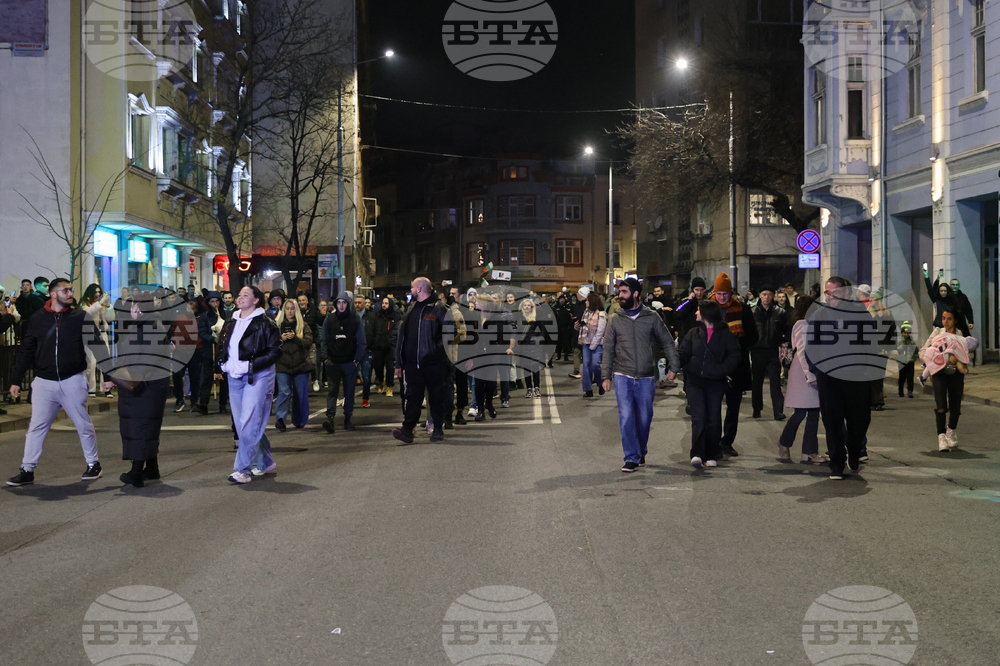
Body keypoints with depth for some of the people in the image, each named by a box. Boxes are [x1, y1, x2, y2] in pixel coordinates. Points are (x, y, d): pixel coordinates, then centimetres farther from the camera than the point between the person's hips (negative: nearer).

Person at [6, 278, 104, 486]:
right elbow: (26, 351, 8)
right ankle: (27, 471, 10)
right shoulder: (38, 319, 3)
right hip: (44, 383, 1)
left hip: (73, 381, -1)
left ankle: (93, 465, 21)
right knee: (36, 427, 3)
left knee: (84, 426, 6)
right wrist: (16, 380, 6)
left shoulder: (81, 317, -2)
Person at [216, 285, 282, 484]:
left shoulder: (265, 324, -6)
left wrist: (250, 365, -19)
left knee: (249, 423, -12)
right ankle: (265, 462, 24)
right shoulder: (230, 323, 14)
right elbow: (221, 346, 21)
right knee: (241, 424, 11)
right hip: (234, 378, 7)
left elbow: (275, 351, -12)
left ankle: (243, 469, -7)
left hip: (257, 377, -7)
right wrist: (220, 366, 4)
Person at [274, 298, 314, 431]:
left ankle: (299, 421, 19)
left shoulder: (303, 326, 7)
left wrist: (295, 338, -19)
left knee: (301, 394, 6)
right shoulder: (278, 325, 9)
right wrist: (281, 339, -12)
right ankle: (280, 419, -23)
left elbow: (308, 343, -5)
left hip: (300, 365, 1)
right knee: (284, 392, -14)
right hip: (283, 365, -1)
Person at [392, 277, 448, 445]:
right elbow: (401, 336, 15)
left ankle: (438, 430, 16)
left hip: (434, 362, -5)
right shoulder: (411, 309, 14)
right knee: (412, 397, -1)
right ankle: (407, 431, -6)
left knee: (436, 397, 5)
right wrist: (399, 362, 11)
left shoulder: (438, 308, -4)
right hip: (412, 363, 5)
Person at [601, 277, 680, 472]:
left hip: (646, 378, 0)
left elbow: (668, 343, 8)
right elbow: (608, 349, 7)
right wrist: (606, 376, 2)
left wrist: (674, 367, 0)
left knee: (644, 418, 8)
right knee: (626, 418, -9)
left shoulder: (651, 318, 1)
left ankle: (641, 452, 29)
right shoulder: (615, 320, 4)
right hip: (623, 376, 0)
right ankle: (632, 458, -1)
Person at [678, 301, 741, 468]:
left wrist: (723, 370, -15)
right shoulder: (693, 333, 10)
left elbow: (735, 355, -1)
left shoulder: (726, 334, 3)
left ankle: (711, 456, 15)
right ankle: (697, 454, -13)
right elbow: (683, 354, 6)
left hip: (715, 381, -1)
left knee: (713, 419, 5)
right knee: (698, 417, -10)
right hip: (695, 380, 1)